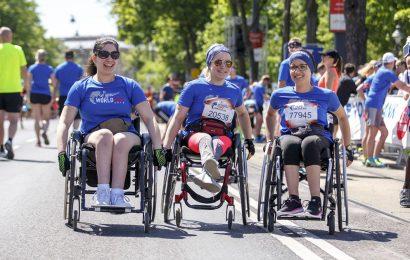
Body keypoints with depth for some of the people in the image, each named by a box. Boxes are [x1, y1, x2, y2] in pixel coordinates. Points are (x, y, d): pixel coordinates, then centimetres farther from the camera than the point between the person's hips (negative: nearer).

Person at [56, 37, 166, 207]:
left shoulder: (129, 86, 12)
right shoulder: (81, 87, 10)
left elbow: (149, 119, 5)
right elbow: (64, 123, 2)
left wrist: (158, 148, -10)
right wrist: (61, 153, -14)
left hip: (127, 135, 1)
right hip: (93, 137, 0)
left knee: (120, 140, -36)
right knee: (105, 135, -36)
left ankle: (117, 194, -47)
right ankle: (102, 193, -45)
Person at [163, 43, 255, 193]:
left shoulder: (234, 91, 18)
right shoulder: (194, 87, 7)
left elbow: (242, 114, 39)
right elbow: (178, 117, 5)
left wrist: (249, 140, 33)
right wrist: (166, 147, -4)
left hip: (223, 137, 2)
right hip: (195, 135, -2)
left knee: (218, 143, -38)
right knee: (205, 139, -40)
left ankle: (207, 175, -69)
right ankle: (210, 164, -76)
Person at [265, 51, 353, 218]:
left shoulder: (326, 96, 14)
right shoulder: (280, 95, 19)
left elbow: (342, 117, 26)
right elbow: (270, 115, 37)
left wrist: (347, 148, 22)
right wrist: (270, 140, 25)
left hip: (319, 136, -1)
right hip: (290, 135, 1)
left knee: (309, 143, -40)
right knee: (290, 145, -39)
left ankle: (315, 202, -47)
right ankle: (294, 201, -45)